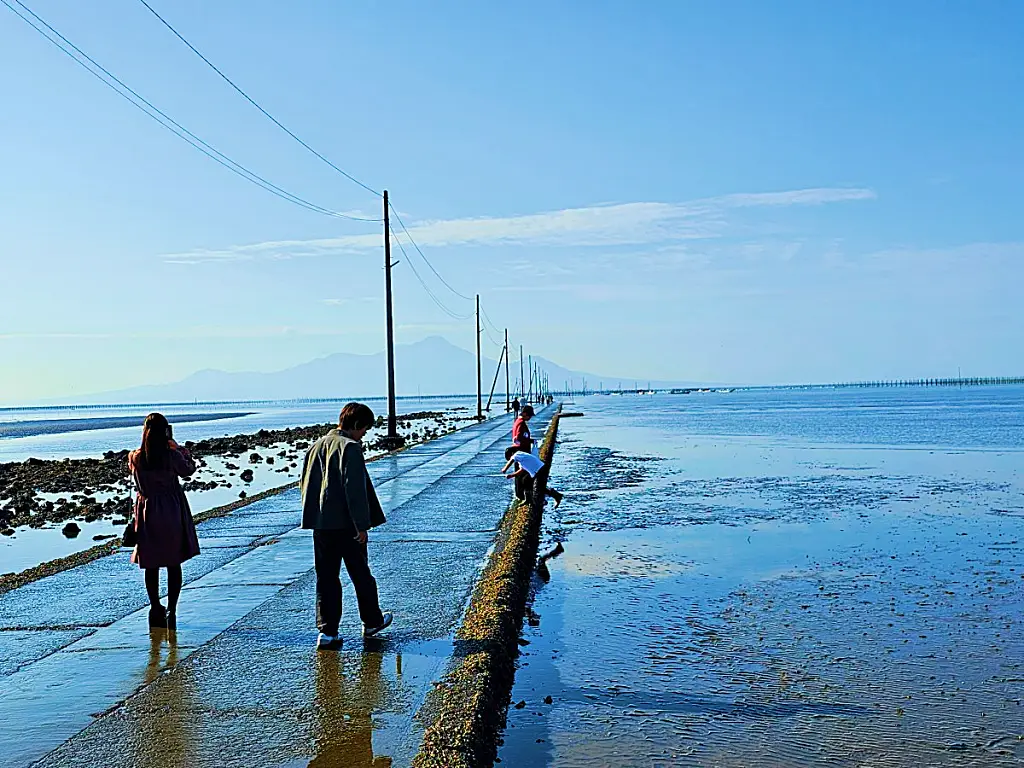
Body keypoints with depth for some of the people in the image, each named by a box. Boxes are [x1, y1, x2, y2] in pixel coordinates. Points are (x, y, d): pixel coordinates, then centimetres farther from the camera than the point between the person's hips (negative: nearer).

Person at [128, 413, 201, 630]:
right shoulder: (172, 455, -16)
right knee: (174, 564, 8)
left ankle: (156, 609, 19)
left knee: (151, 565, 13)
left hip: (147, 513, 2)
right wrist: (179, 448, 11)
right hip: (173, 513, -2)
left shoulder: (135, 457, -9)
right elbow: (188, 470, 2)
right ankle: (171, 611, 8)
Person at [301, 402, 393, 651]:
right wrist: (361, 525, -16)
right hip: (346, 525, -6)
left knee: (326, 578, 9)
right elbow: (355, 490, -19)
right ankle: (372, 622, 26)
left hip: (321, 524, 6)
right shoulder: (350, 448, -14)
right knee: (360, 574, 10)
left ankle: (327, 632, 6)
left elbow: (306, 484, 16)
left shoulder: (316, 446, 11)